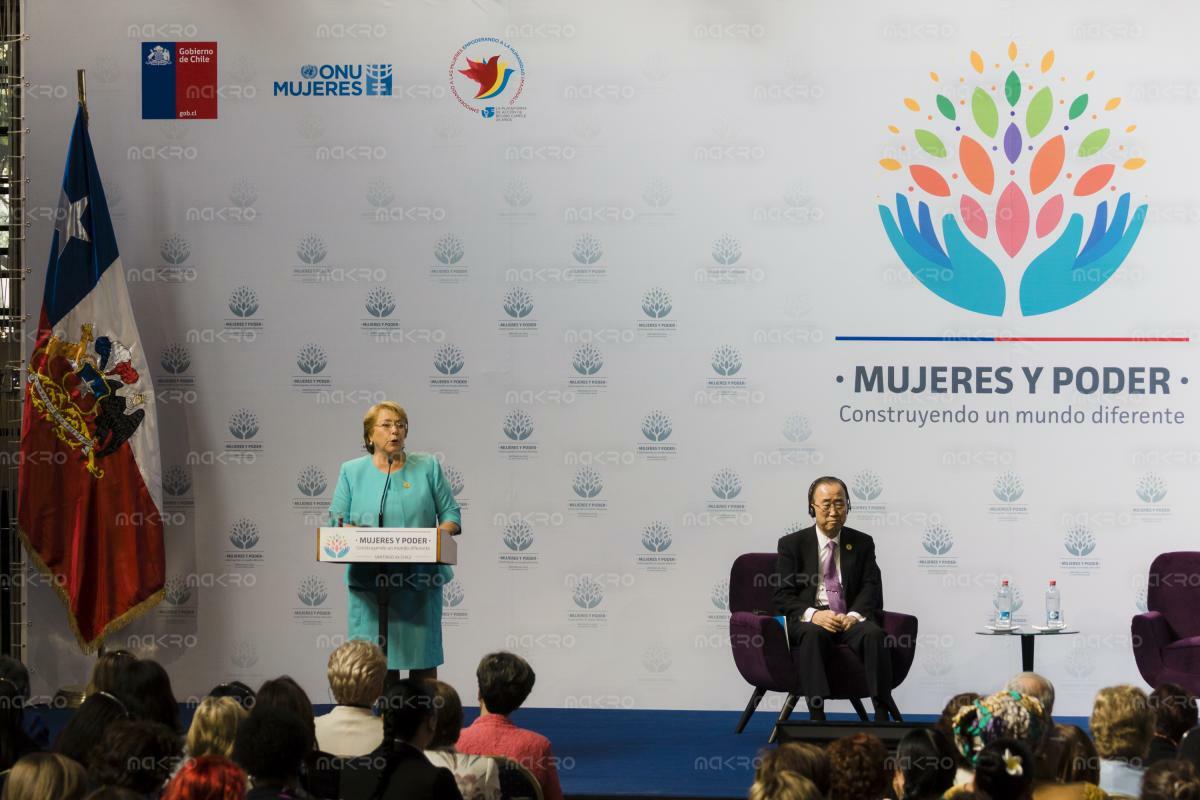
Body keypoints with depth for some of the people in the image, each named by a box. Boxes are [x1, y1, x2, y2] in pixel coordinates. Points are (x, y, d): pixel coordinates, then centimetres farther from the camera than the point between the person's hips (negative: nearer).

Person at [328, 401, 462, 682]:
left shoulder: (428, 467, 10)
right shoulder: (352, 472, 11)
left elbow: (451, 514, 9)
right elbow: (336, 522, 8)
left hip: (419, 582, 0)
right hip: (369, 582, 0)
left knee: (423, 659, 1)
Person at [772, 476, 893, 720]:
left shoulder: (862, 543, 14)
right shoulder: (792, 544, 9)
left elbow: (871, 588, 6)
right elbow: (782, 596, 1)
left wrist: (855, 615, -16)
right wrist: (813, 615, -18)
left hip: (851, 620, 1)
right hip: (808, 621, -1)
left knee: (873, 633, -32)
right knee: (813, 634, -37)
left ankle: (882, 714, -36)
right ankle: (817, 715, -42)